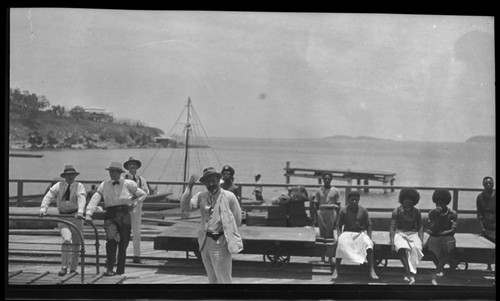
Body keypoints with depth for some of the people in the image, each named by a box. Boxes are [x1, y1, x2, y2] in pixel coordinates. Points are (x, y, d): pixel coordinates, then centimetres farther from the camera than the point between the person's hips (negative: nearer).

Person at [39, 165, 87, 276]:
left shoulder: (79, 186, -4)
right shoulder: (59, 185, 3)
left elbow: (81, 199, -20)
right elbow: (48, 196, -5)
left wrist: (80, 211, -37)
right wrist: (43, 209, -21)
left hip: (76, 217, 0)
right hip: (62, 216, 0)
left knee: (76, 244, 7)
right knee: (66, 239, -21)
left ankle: (73, 268, 23)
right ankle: (64, 267, -13)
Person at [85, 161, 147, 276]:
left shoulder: (128, 184, 4)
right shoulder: (104, 185, 7)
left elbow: (143, 194, 16)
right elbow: (95, 198, -2)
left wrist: (134, 203, 1)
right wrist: (88, 214, -14)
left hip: (124, 215, 1)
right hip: (110, 216, 0)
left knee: (123, 244, 4)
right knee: (111, 238, -23)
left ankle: (120, 270, 18)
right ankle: (109, 268, -14)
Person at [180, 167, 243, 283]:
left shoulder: (229, 196, -6)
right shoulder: (201, 197, 3)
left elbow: (237, 221, -1)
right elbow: (184, 207, -10)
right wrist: (189, 186, -16)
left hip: (221, 242, -5)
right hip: (205, 242, 5)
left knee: (223, 279, -4)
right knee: (212, 279, 17)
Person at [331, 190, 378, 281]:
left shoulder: (363, 211, 7)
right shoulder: (343, 211, 5)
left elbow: (369, 225, 10)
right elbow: (339, 225, 7)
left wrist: (369, 236, -6)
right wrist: (339, 236, -10)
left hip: (361, 233, 1)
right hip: (347, 233, -1)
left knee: (368, 243, -34)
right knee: (341, 243, -35)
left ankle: (372, 271, -33)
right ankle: (336, 270, -31)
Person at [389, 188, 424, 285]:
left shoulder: (416, 212, 10)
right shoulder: (397, 211, 4)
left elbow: (420, 227, 13)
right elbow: (392, 227, 1)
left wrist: (421, 240, -3)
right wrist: (392, 241, -11)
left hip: (413, 234, 1)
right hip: (400, 233, -1)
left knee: (416, 248, -33)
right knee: (402, 249, -34)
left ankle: (410, 273, -34)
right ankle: (409, 275, -39)